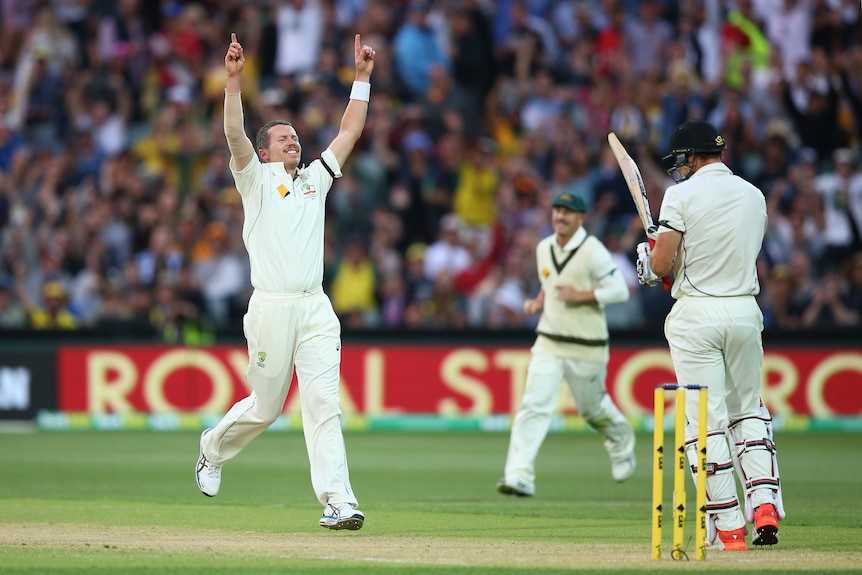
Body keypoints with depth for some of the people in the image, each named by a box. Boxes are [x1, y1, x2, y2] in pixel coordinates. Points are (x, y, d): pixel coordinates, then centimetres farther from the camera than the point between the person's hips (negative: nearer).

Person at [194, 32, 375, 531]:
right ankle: (213, 449, 36)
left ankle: (338, 502, -17)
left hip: (315, 308, 3)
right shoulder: (257, 180, 7)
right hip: (271, 308, -3)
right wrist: (234, 80, -19)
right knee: (265, 406, 6)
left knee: (323, 401, -9)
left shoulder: (315, 180, 20)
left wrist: (363, 78, 15)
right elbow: (235, 135, -9)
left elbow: (350, 132, 20)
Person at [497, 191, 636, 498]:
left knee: (593, 408, 12)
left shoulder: (593, 252, -12)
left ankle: (621, 441, 46)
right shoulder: (544, 248, 8)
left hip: (586, 348, -4)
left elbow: (619, 291, -14)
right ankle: (519, 476, -17)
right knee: (534, 405, -11)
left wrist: (580, 295, -21)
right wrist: (537, 303, 6)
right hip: (548, 344, 4)